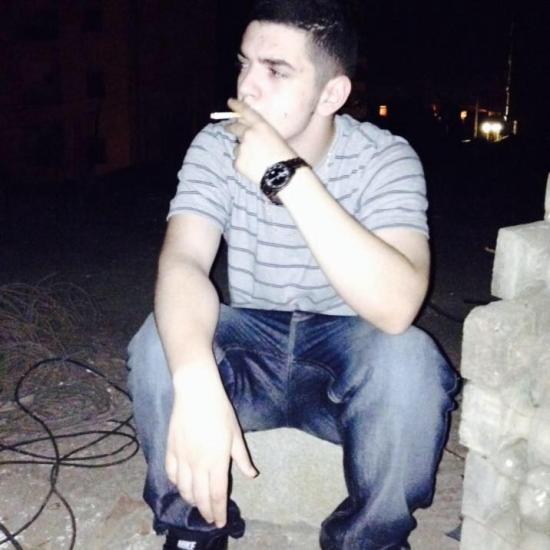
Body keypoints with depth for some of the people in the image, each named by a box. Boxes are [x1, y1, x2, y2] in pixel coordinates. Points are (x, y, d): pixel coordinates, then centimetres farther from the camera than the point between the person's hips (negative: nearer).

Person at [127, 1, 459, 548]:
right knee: (160, 343, -27)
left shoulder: (386, 158, -17)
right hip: (250, 346, 2)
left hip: (344, 355, -1)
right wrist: (195, 386, -46)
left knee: (408, 360, -33)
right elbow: (183, 263, -26)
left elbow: (397, 307, -34)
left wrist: (288, 176, -38)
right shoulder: (217, 147, -10)